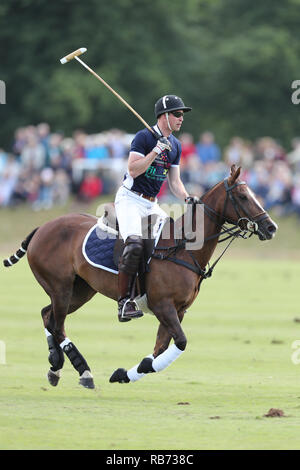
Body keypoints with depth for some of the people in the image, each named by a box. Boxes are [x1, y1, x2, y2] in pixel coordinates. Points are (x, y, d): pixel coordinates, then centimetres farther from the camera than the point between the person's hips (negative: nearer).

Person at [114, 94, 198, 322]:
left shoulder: (175, 145, 12)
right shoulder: (144, 137, -11)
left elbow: (174, 180, 16)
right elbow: (133, 170, -19)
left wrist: (187, 197, -2)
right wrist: (156, 151, -24)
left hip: (151, 204, 8)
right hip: (130, 199, -8)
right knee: (134, 244, -29)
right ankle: (124, 301, -28)